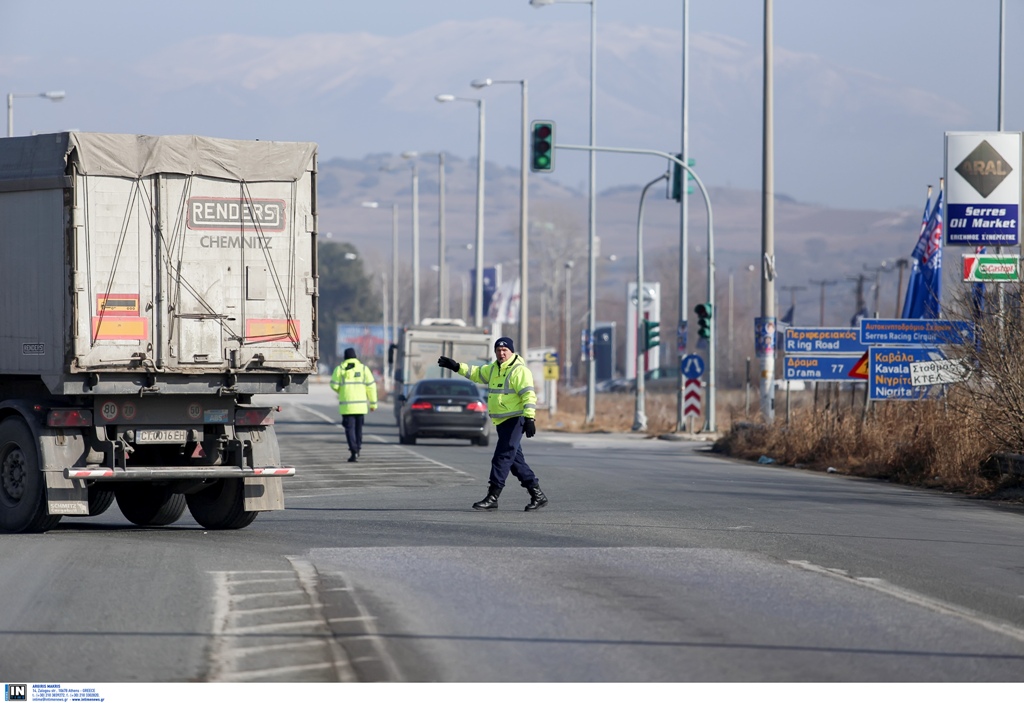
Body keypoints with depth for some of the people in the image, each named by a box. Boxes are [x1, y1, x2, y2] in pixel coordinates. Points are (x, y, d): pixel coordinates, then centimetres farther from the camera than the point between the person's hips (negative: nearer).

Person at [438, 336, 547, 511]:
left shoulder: (519, 370, -12)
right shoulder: (494, 369, 16)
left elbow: (528, 395, -19)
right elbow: (477, 373, 31)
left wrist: (529, 418, -28)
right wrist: (457, 367, 21)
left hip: (514, 420, -9)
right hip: (501, 422, 9)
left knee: (502, 457, -12)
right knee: (515, 461, 10)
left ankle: (492, 498, -12)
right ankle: (538, 495, 16)